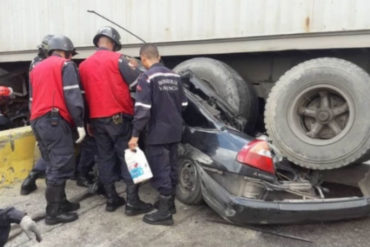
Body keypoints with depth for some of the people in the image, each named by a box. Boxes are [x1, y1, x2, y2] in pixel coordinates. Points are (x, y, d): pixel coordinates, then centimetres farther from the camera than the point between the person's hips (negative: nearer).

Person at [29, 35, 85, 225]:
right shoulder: (65, 65, 1)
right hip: (55, 120, -9)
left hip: (37, 121, 9)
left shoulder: (36, 68, 25)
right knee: (62, 166, -6)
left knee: (54, 165, 15)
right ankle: (53, 213, -3)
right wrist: (80, 123, -10)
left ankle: (60, 203, 23)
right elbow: (72, 96, -11)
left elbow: (32, 99, 24)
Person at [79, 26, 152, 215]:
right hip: (118, 117, -5)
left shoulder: (84, 65, 13)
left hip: (96, 119, 6)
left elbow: (83, 94, 14)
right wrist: (132, 66, 13)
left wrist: (87, 122, 19)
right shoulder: (117, 59, -5)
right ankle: (132, 202, 1)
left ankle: (111, 199, 20)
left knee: (105, 158, 11)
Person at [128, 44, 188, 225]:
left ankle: (164, 212, 5)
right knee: (170, 168, 16)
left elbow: (143, 109, -19)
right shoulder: (174, 77, 9)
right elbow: (183, 104, 14)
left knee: (160, 171, -2)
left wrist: (135, 134, -15)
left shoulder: (147, 77, -12)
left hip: (157, 133, -7)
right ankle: (169, 202, 30)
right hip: (174, 131, 7)